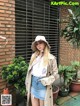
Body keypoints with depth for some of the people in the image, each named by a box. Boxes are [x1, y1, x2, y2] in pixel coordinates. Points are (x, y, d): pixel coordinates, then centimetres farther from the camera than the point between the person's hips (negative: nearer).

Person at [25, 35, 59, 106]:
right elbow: (30, 71, 10)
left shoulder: (51, 58, -9)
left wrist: (47, 80, -20)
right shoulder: (34, 56, 5)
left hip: (43, 85, -4)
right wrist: (27, 84, 10)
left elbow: (55, 74, -5)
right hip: (33, 83, 4)